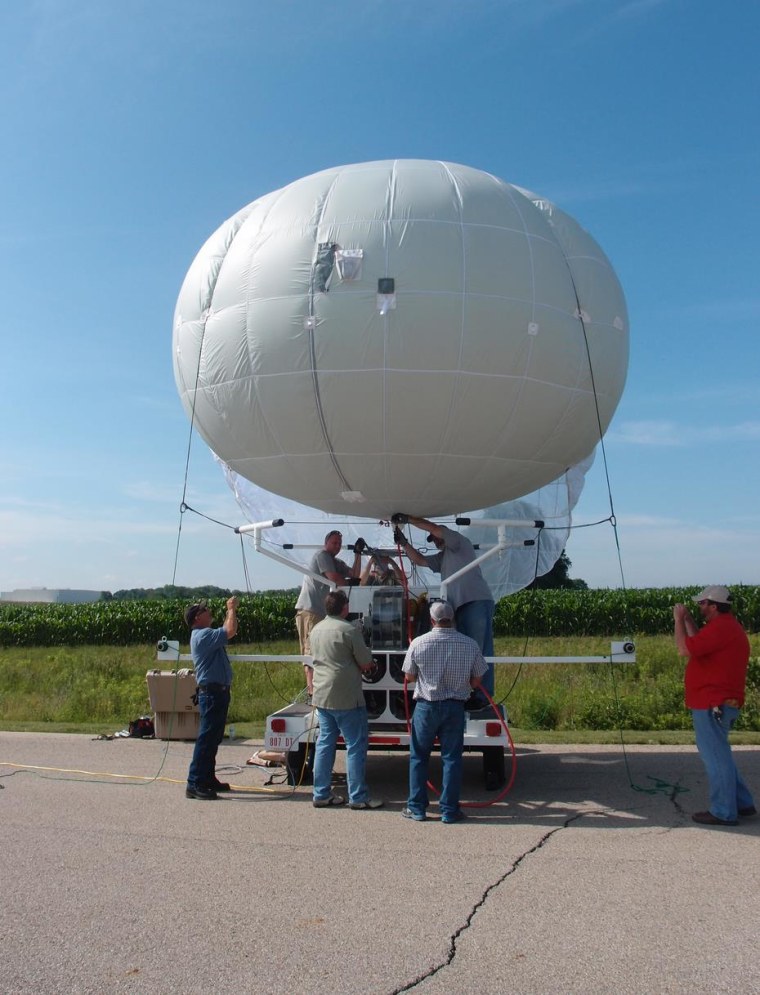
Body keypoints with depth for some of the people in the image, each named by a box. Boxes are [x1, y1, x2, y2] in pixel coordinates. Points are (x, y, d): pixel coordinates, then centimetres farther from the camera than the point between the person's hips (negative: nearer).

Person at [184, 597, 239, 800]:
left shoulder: (204, 635, 16)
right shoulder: (203, 635, -17)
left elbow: (226, 632, 31)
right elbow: (230, 631, -27)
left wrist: (230, 611, 18)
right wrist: (232, 609, -11)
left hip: (218, 692, 11)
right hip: (212, 692, -11)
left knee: (213, 738, 16)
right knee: (207, 738, -8)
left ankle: (208, 778, 25)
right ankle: (194, 784, -5)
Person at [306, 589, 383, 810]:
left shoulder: (316, 629, 9)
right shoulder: (349, 630, -15)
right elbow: (366, 664, -11)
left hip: (321, 697, 7)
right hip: (347, 699, -7)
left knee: (325, 743, 13)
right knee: (356, 745, 1)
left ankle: (321, 794, 17)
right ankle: (357, 797, 5)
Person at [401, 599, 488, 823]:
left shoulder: (418, 643, -8)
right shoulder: (470, 644, -5)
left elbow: (410, 675, 5)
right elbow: (476, 681, 2)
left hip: (426, 706, -1)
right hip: (455, 707, 1)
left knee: (418, 757, 11)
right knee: (451, 758, 8)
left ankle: (417, 808, 15)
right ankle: (449, 810, 11)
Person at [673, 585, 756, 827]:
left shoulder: (720, 628, -20)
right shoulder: (728, 626, 15)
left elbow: (685, 649, -22)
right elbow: (700, 643, 22)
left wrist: (679, 620, -10)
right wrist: (688, 619, 16)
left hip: (713, 704, -11)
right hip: (719, 701, 11)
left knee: (715, 757, -2)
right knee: (719, 755, 20)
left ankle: (723, 812, 6)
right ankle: (742, 803, 27)